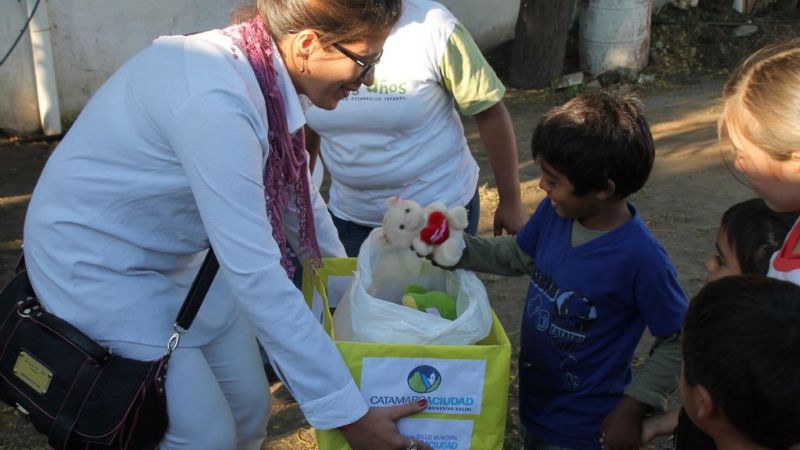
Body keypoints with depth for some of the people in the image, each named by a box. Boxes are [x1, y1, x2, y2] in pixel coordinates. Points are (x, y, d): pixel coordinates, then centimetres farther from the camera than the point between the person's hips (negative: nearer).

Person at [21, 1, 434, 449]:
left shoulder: (262, 69, -7)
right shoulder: (216, 102, -34)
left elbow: (294, 191, 9)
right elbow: (256, 278, -35)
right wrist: (348, 413, -30)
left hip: (176, 251, 8)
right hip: (96, 260, -8)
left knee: (249, 409, 10)